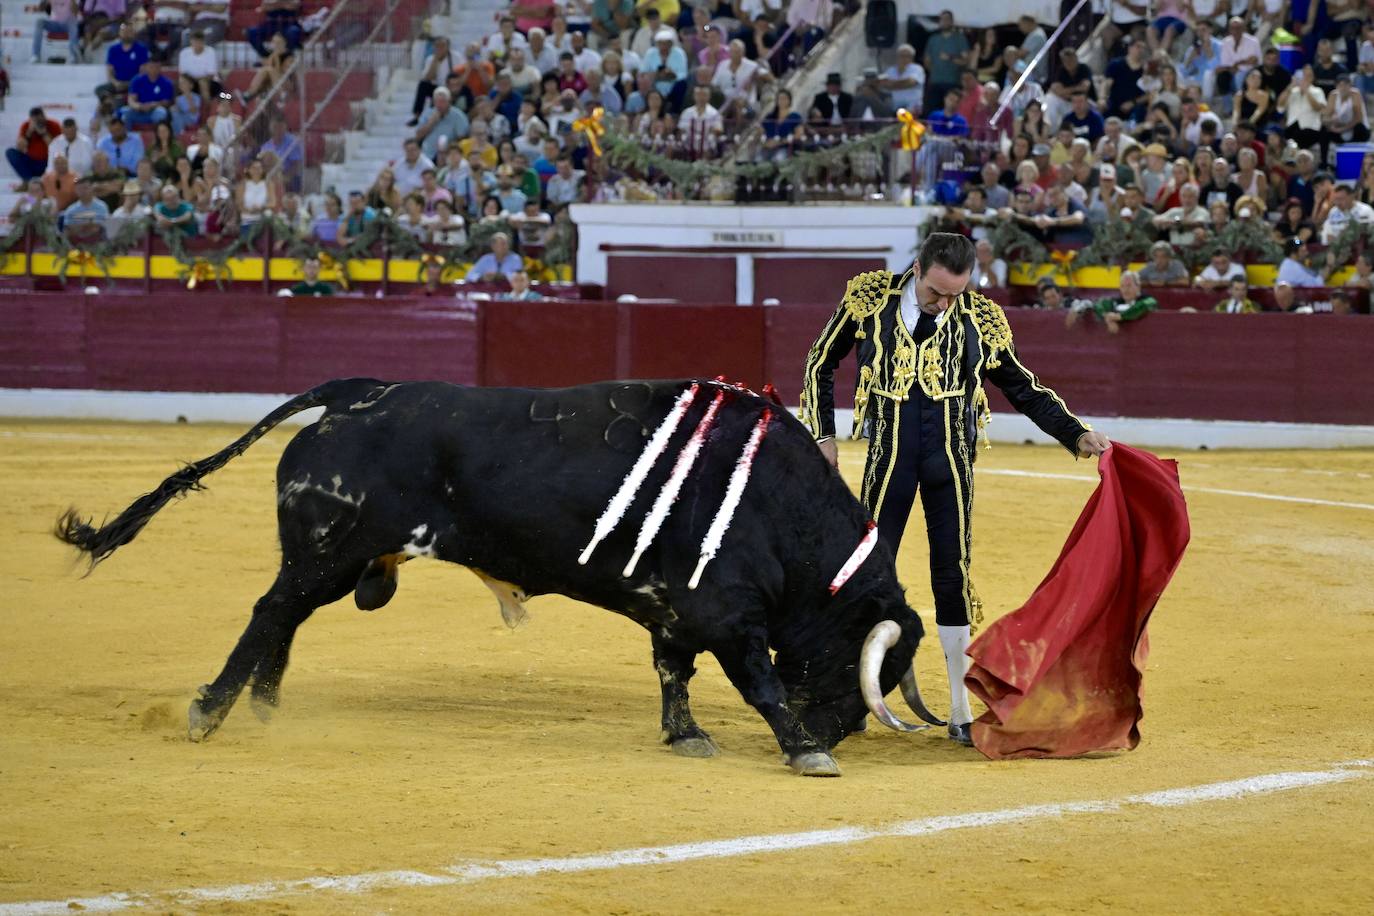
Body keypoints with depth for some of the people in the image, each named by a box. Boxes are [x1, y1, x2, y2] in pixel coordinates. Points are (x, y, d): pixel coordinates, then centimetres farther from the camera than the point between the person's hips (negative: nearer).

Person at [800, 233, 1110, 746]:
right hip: (889, 453, 0)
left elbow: (1023, 388, 12)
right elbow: (821, 363, 11)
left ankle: (961, 712, 8)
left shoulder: (978, 318, 2)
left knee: (952, 577, 1)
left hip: (950, 456, 1)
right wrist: (822, 434, 7)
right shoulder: (870, 299, -1)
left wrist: (1077, 435, 3)